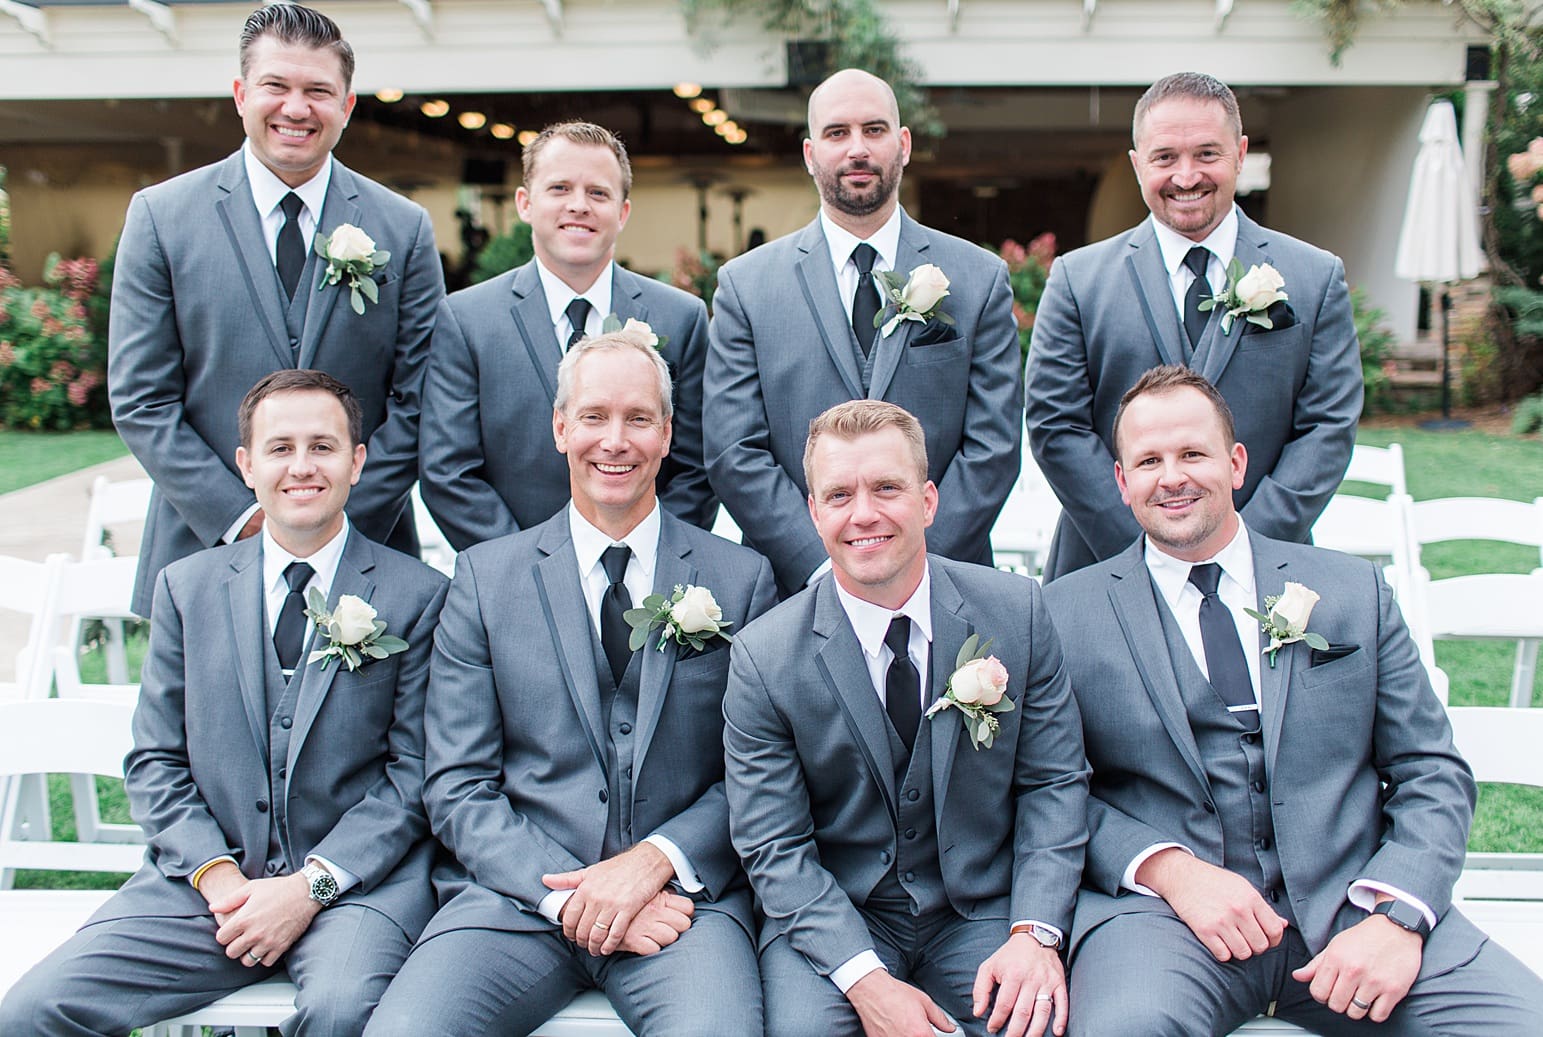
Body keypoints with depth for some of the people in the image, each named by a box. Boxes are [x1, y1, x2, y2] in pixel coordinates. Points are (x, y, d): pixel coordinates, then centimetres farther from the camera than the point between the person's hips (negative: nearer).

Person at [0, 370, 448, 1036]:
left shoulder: (417, 595, 1)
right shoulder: (185, 588, 11)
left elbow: (415, 775, -1)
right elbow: (154, 763, 10)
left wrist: (312, 884, -12)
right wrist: (217, 876, -6)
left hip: (358, 876, -3)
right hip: (207, 876, 3)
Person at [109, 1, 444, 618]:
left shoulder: (404, 230, 4)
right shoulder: (160, 216, 2)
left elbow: (415, 404, 1)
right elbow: (140, 400, -1)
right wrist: (241, 519, -10)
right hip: (205, 554, 0)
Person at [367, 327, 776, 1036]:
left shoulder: (741, 579, 6)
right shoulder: (486, 577, 7)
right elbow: (457, 790, 3)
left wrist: (654, 861, -12)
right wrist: (567, 893, -11)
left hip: (683, 895, -1)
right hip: (521, 894, 1)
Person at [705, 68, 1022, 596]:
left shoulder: (980, 279, 4)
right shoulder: (745, 285, 2)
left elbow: (993, 447, -1)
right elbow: (733, 454, -4)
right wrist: (826, 571, -13)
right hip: (796, 593, 0)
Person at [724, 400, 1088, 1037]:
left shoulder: (1016, 612, -5)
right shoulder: (763, 657, -10)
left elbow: (1054, 784, 0)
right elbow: (775, 847, -9)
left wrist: (1035, 933, -15)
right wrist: (865, 978, -20)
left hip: (982, 911, 1)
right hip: (831, 917, -1)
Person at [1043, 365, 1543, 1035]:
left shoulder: (1354, 592, 13)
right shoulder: (1067, 613, 8)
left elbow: (1433, 774, 10)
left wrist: (1395, 913, -8)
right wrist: (1170, 869, -14)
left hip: (1350, 900, 3)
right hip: (1163, 905, -2)